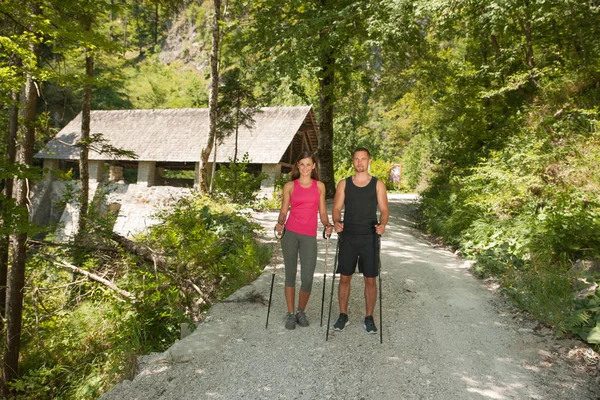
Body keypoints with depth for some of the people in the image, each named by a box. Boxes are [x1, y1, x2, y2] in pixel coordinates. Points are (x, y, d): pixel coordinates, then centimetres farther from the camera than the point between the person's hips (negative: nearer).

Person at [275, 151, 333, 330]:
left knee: (307, 279, -3)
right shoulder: (290, 186, 6)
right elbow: (284, 210, 6)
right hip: (290, 233, 0)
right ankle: (290, 314, 21)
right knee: (290, 274, 6)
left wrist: (327, 225, -7)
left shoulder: (319, 186, 10)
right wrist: (280, 223, -13)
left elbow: (322, 211, 11)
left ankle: (301, 311, 23)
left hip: (309, 236, 1)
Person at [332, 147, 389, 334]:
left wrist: (382, 224, -20)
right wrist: (336, 222, -19)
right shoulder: (343, 184, 6)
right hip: (348, 237, 1)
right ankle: (343, 315, 20)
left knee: (370, 279, 3)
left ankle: (369, 318, 18)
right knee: (345, 277, 6)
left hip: (369, 237, -1)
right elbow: (336, 208, 3)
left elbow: (384, 210, 1)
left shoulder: (378, 184, 4)